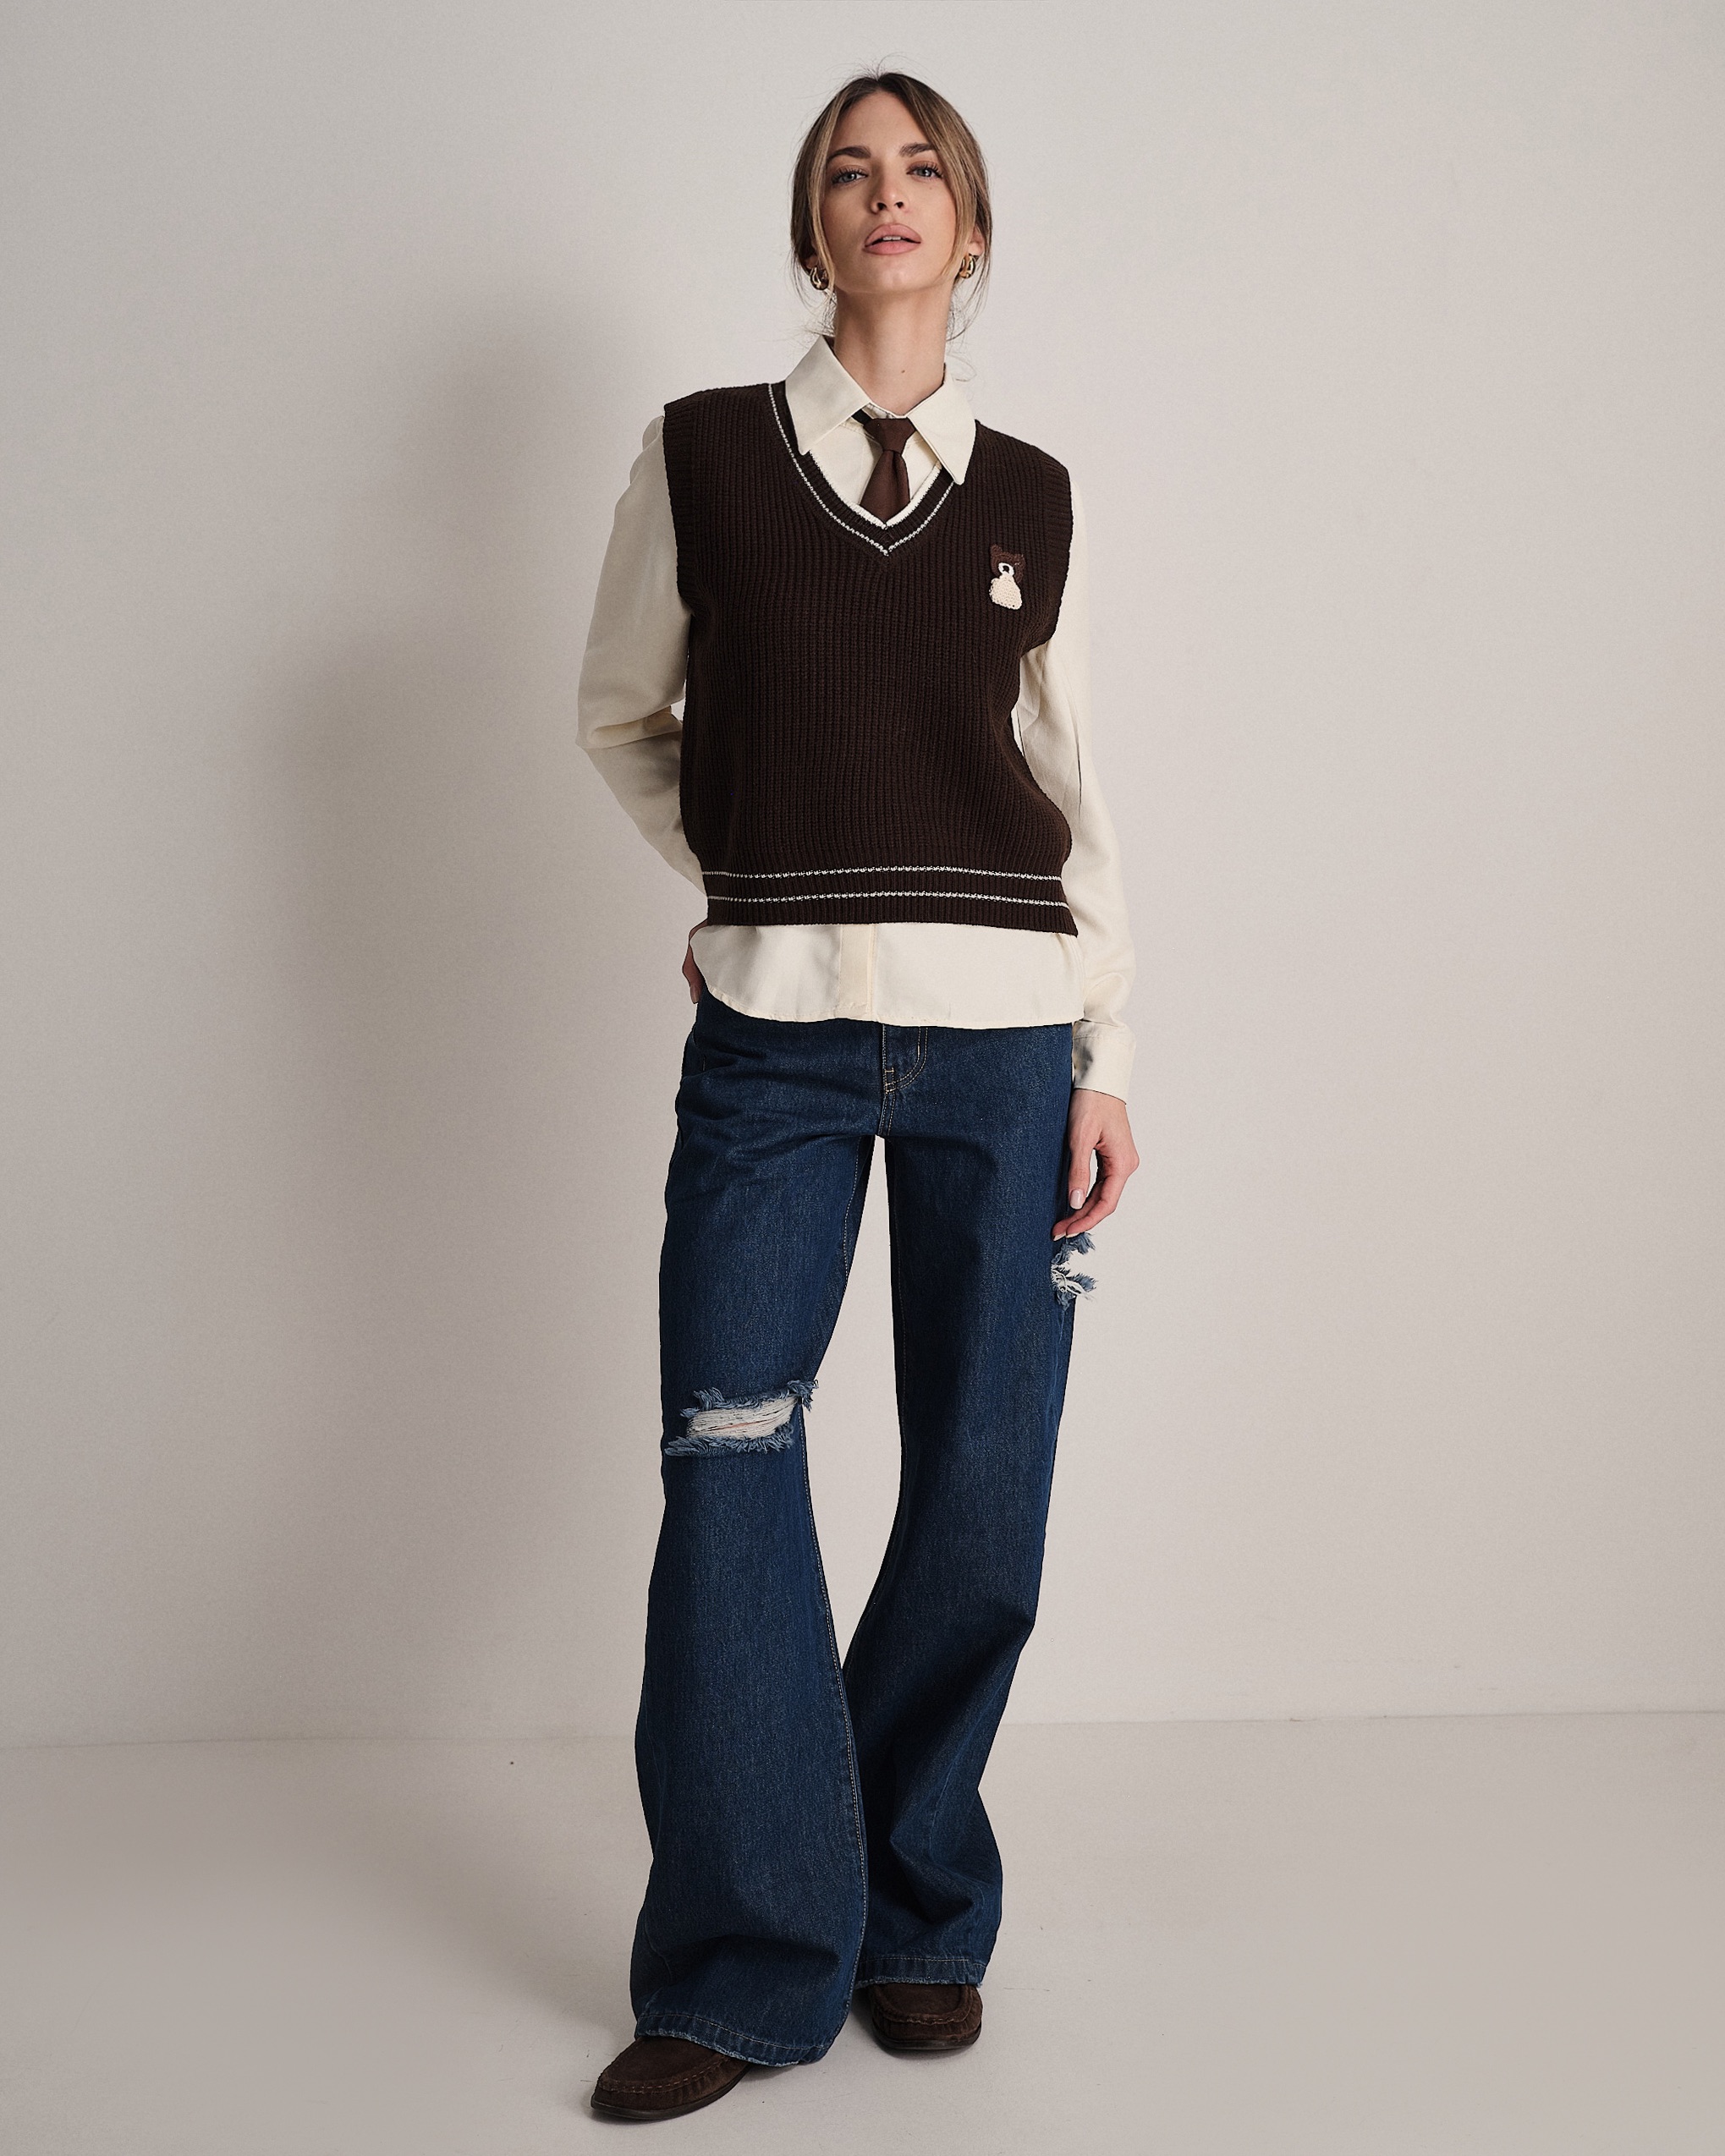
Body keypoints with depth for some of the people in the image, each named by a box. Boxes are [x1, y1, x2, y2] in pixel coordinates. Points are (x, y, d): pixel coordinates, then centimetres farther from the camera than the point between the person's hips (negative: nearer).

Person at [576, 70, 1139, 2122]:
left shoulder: (1030, 496, 10)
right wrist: (759, 872, 11)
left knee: (981, 1493, 2)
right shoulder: (700, 453, 5)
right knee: (725, 1461, -7)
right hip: (774, 1032, -1)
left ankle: (920, 1918, 23)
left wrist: (1103, 1056, 6)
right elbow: (620, 717, 17)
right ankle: (747, 1965, 8)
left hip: (1002, 1031, 2)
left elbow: (1067, 778, 12)